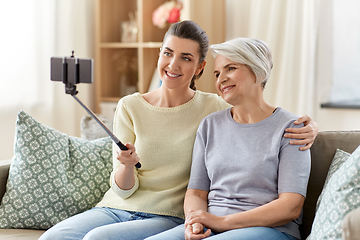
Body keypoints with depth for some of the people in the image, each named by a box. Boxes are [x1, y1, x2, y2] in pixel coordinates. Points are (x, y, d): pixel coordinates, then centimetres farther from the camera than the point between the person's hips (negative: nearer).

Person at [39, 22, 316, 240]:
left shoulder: (214, 108, -1)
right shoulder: (130, 107, 4)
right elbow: (124, 190, 3)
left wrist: (307, 127, -19)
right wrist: (126, 164, -21)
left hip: (169, 216, -2)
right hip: (118, 207, 3)